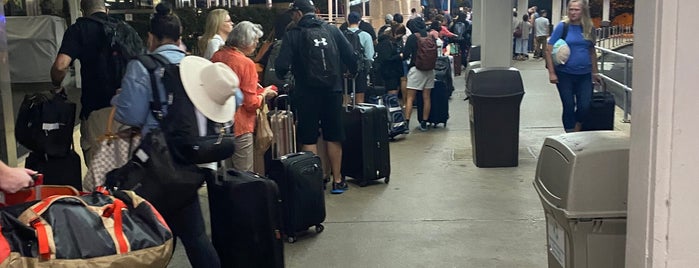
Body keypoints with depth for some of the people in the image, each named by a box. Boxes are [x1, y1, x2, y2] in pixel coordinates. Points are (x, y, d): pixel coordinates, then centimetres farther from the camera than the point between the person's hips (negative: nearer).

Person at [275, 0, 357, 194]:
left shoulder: (292, 35, -8)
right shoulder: (332, 30, 0)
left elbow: (282, 66, -14)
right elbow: (351, 57, -3)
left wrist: (281, 76, 8)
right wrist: (352, 74, 16)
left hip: (306, 93, -3)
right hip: (333, 91, 3)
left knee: (309, 140, 7)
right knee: (334, 137, 12)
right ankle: (337, 180, 18)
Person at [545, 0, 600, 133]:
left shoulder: (589, 28, 4)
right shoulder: (562, 26, -6)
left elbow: (592, 51, 14)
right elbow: (549, 49, -7)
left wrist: (595, 72, 16)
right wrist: (551, 72, -12)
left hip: (584, 75, 3)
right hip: (565, 74, -3)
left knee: (585, 106, 1)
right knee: (569, 106, 3)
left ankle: (576, 133, 23)